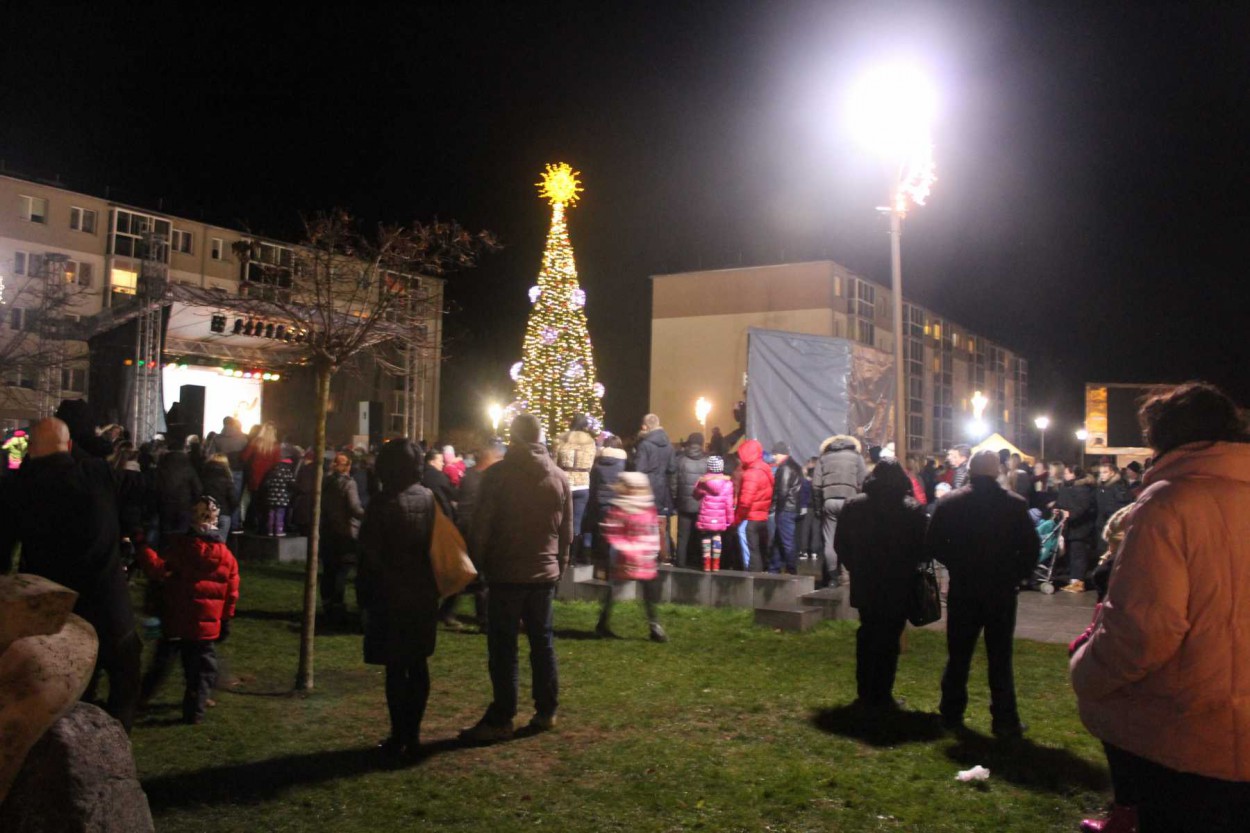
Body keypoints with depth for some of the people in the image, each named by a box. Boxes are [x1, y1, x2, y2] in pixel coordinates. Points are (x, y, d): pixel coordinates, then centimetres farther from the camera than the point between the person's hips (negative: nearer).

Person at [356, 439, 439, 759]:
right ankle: (413, 733, 17)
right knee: (419, 665, 12)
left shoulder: (382, 505, -13)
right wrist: (437, 586, 13)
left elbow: (370, 557, -12)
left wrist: (364, 594, 0)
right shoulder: (433, 500, 1)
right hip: (425, 597, 5)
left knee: (396, 668, 3)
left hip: (391, 599, -5)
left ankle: (399, 736, 8)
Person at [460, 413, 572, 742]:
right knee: (542, 641, 14)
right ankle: (546, 711, 20)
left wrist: (480, 563, 3)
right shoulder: (559, 478, 4)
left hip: (506, 573, -4)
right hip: (545, 573, 4)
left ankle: (501, 719, 3)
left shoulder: (498, 474, -10)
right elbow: (566, 531, 9)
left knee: (503, 646, 1)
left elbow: (481, 524, -9)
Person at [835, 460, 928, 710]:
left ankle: (865, 692, 21)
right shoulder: (913, 510, -11)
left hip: (864, 584, 3)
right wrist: (909, 564, 11)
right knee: (889, 639, 4)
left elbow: (841, 545, 4)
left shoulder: (853, 506, -1)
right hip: (898, 586, -3)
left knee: (867, 635, 16)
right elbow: (923, 548, -8)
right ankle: (881, 695, 6)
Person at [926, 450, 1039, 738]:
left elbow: (933, 546, -4)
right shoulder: (1015, 504, -7)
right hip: (1001, 592, -1)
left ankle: (951, 714, 20)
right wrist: (1015, 575, 7)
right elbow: (1031, 548, -6)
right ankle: (1004, 721, 10)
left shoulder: (949, 503, -5)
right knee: (1000, 659, 7)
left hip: (962, 591, 1)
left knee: (958, 656, 12)